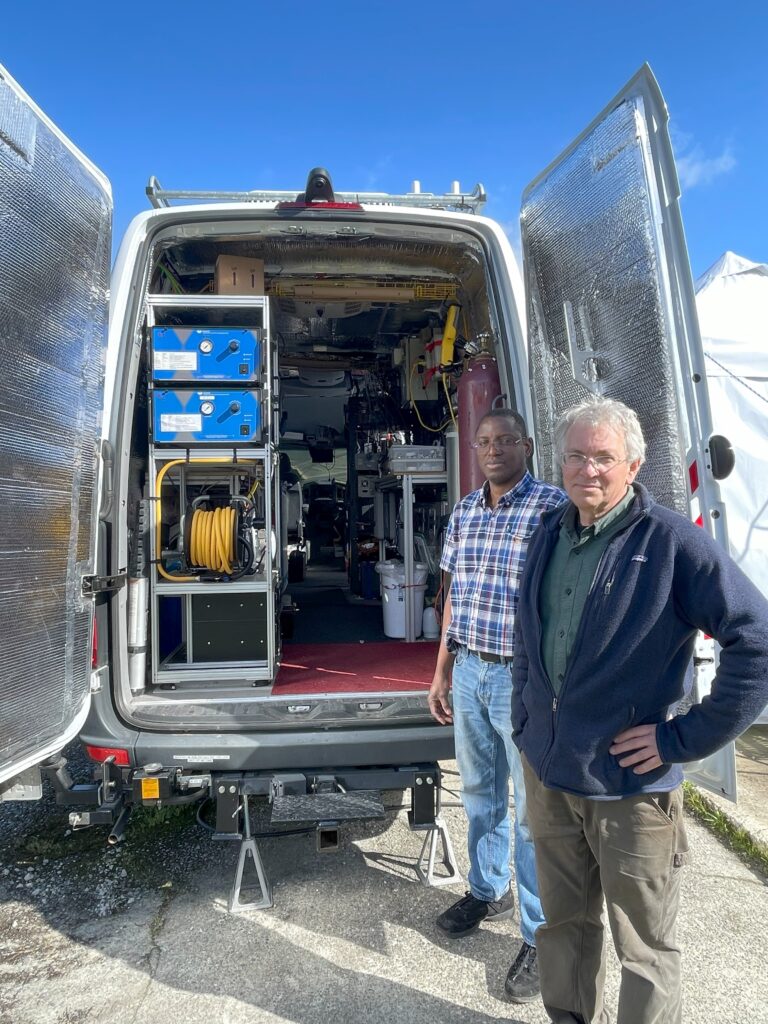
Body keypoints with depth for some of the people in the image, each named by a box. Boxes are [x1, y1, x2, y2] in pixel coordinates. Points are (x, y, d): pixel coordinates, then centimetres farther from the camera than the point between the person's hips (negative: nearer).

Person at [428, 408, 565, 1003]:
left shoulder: (552, 506, -12)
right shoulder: (464, 512, 7)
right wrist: (441, 672, 14)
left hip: (524, 679, -6)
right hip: (469, 672, 6)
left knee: (534, 810, 9)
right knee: (480, 795, 22)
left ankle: (540, 935, 29)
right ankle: (489, 892, 45)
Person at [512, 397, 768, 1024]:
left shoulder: (673, 542, -15)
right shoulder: (550, 535, 4)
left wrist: (686, 737, -17)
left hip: (632, 784, -5)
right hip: (547, 771, 6)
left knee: (645, 948, 15)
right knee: (564, 922, 24)